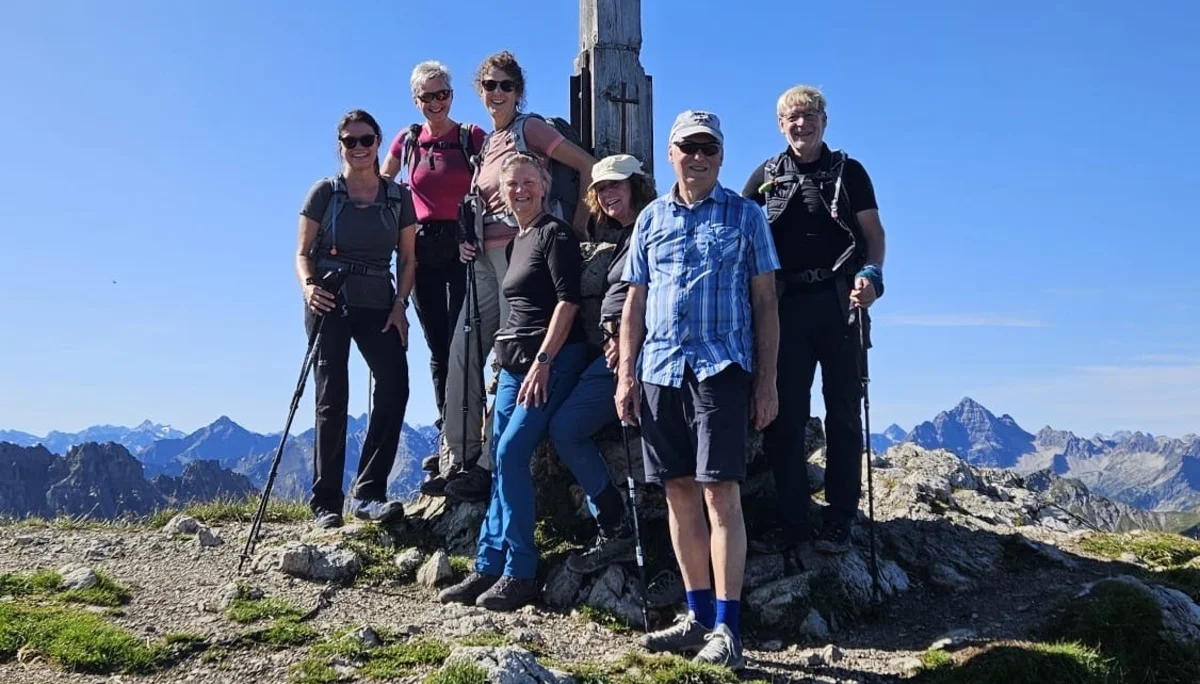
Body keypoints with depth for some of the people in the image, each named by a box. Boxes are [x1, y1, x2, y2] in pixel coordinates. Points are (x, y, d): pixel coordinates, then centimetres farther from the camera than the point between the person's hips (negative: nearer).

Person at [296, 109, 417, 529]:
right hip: (330, 304, -2)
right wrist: (308, 286, -17)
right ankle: (326, 503, 4)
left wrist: (400, 304, -3)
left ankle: (368, 494, -10)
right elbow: (303, 253, 3)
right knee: (332, 398, -4)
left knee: (395, 386, -16)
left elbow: (407, 258, 10)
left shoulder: (398, 197, 10)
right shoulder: (325, 193, 4)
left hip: (378, 306, 2)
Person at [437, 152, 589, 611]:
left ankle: (520, 574, -8)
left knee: (510, 454, -16)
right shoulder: (517, 240, 19)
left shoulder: (553, 233, -6)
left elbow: (568, 300, -15)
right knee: (504, 461, 6)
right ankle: (489, 568, 11)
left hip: (553, 360, -9)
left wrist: (543, 360, -20)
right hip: (515, 362, 9)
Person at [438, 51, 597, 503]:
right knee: (464, 354, 4)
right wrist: (467, 240, 8)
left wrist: (576, 227, -6)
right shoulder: (485, 143, 20)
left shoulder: (529, 129, -1)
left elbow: (588, 166, -5)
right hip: (485, 258, 8)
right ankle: (463, 461, 13)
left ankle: (493, 465, -3)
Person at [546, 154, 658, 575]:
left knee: (565, 428, -11)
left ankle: (617, 531, -4)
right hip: (616, 348, 10)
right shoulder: (623, 237, 24)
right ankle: (615, 531, 3)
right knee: (564, 428, 3)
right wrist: (614, 337, 6)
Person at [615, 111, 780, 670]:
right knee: (679, 492, 7)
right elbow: (635, 302, 15)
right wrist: (626, 375, 6)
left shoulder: (744, 215, 6)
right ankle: (698, 615, 19)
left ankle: (726, 626, -2)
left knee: (720, 492, -8)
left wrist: (766, 381, -3)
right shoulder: (651, 218, 15)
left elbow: (765, 303, 4)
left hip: (721, 368, -4)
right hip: (660, 370, 4)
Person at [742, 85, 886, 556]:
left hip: (840, 303, -1)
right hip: (786, 305, 1)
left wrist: (870, 273, -13)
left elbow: (873, 231, 6)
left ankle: (839, 521, 7)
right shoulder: (766, 177, 14)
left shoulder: (849, 172, 10)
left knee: (843, 413, 2)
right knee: (785, 415, 0)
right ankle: (791, 522, 7)